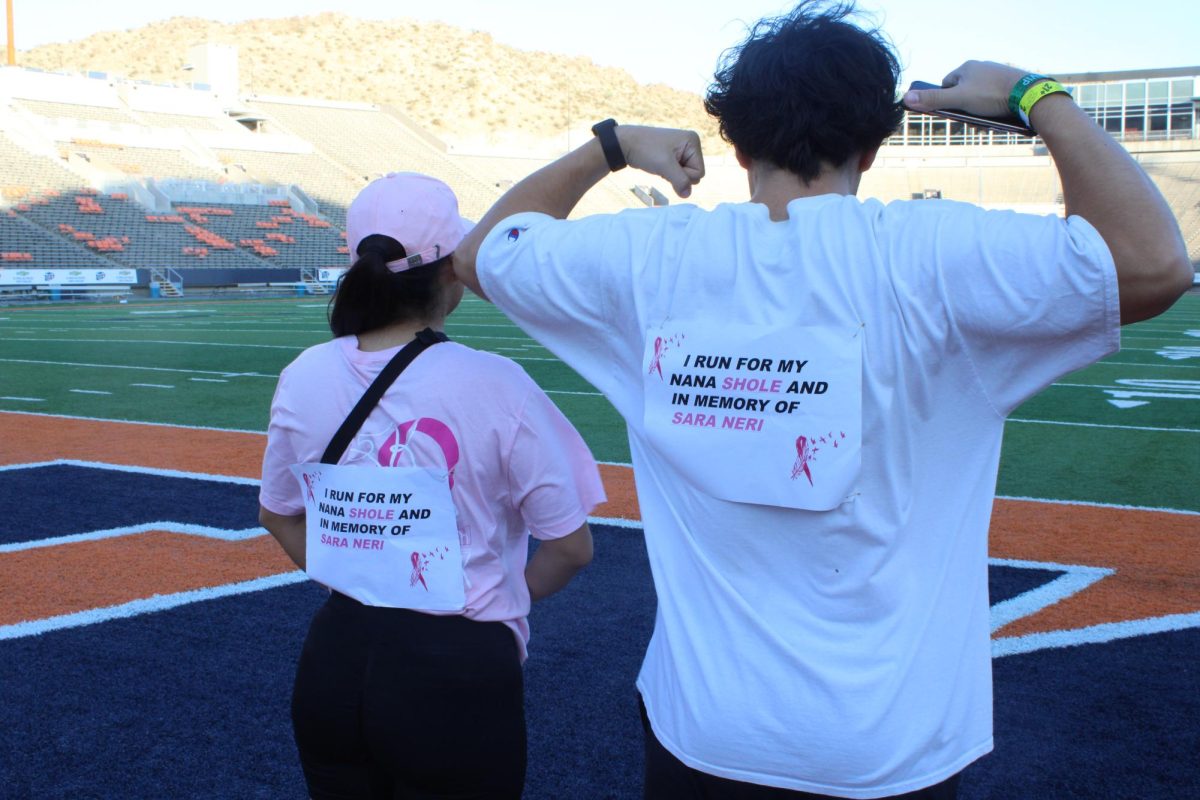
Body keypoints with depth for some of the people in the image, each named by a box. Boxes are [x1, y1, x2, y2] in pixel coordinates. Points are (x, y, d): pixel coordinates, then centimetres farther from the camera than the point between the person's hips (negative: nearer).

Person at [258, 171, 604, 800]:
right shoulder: (492, 383, -16)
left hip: (332, 667, 5)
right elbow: (570, 546, -10)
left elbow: (277, 516, 13)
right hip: (459, 672, -4)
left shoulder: (304, 375, -2)